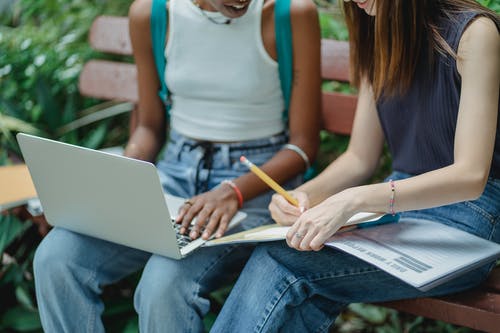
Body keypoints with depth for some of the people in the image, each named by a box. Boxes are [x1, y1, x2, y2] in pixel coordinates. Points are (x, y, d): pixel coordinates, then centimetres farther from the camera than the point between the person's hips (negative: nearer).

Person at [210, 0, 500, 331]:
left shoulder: (473, 32, -12)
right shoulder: (380, 38, 11)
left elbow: (471, 176, -21)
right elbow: (360, 158, 12)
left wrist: (353, 200, -30)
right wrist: (306, 195, -9)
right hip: (394, 208, 6)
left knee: (279, 258, -24)